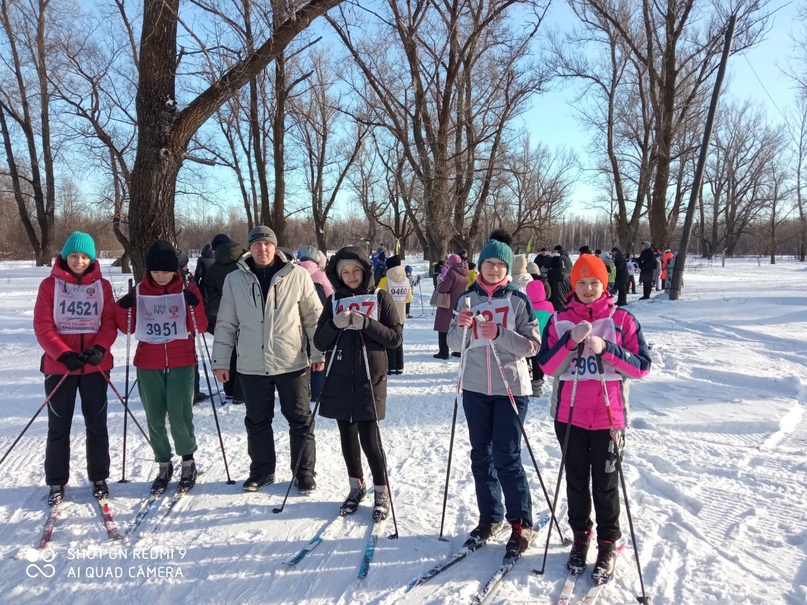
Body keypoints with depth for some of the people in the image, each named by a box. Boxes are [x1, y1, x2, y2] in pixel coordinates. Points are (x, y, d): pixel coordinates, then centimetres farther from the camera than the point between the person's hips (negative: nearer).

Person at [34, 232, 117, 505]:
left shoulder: (102, 285, 3)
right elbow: (42, 327, -6)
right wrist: (64, 354, -19)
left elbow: (110, 323, 0)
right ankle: (56, 482, 21)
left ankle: (99, 478, 22)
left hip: (95, 366, 1)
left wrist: (99, 349, -18)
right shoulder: (50, 285, -1)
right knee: (59, 426, 8)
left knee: (97, 425, 8)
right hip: (59, 366, -1)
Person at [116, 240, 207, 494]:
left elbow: (200, 327, -7)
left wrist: (195, 305, -24)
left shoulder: (188, 290, -2)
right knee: (155, 419, 9)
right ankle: (164, 465, 27)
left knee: (179, 416, -7)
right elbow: (128, 328, 5)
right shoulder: (139, 291, 3)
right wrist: (123, 308, -12)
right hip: (148, 365, 2)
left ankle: (188, 461, 16)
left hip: (181, 363, -2)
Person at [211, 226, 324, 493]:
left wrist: (319, 352, -1)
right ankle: (262, 470, 31)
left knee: (300, 420, 8)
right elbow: (226, 324, 7)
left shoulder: (298, 276, -3)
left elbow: (314, 317, 1)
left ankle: (304, 472, 22)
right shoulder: (234, 280, 3)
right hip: (251, 366, 2)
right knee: (257, 422, 14)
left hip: (291, 363, -2)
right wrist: (221, 361, 6)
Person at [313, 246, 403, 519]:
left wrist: (366, 324, -17)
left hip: (369, 378, -3)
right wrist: (335, 325, -13)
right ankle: (356, 486, 30)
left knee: (369, 438, -6)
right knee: (347, 436, 11)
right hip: (340, 379, 3)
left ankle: (381, 492, 13)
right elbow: (320, 343, 6)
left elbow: (396, 337, -4)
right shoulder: (334, 300, 8)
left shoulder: (380, 297, 1)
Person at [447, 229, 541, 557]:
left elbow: (532, 345, -8)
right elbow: (455, 344, 5)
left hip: (510, 389, -4)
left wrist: (499, 334, -22)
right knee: (481, 455, 12)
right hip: (475, 388, 4)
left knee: (506, 458, -3)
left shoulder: (518, 300, -5)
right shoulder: (467, 299, 5)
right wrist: (461, 326, -16)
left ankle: (521, 523, 15)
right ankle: (490, 516, 28)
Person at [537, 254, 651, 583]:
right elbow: (546, 365, -4)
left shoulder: (622, 319, -1)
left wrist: (606, 348, -18)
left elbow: (642, 366, -5)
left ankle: (607, 544, 22)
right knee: (576, 480, 13)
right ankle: (580, 535, 31)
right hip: (569, 414, 2)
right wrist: (571, 341, -18)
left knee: (605, 484, 6)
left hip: (608, 415, -2)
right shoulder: (559, 320, 4)